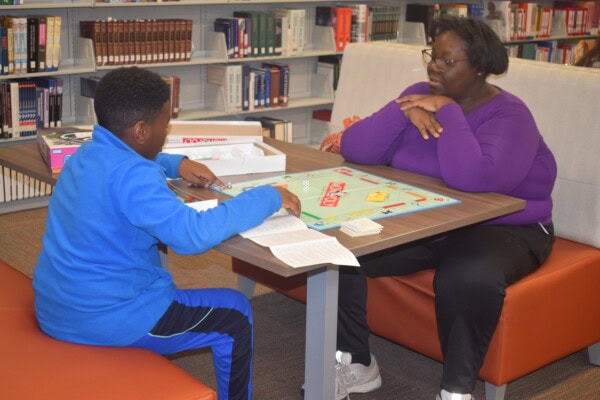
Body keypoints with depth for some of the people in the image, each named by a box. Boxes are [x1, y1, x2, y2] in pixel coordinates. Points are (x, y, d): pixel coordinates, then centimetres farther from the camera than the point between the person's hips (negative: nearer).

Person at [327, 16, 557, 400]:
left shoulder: (508, 114, -14)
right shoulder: (421, 94, 3)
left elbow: (473, 178, -34)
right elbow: (355, 149, -7)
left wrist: (448, 111, -25)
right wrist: (403, 110, -21)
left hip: (500, 229, -5)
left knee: (468, 276, -38)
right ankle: (356, 363, 3)